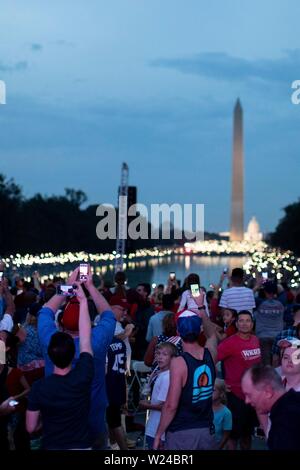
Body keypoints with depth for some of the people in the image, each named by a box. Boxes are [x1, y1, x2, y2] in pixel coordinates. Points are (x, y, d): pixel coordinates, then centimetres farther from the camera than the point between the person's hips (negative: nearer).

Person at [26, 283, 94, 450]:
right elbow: (85, 339, -10)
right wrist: (83, 300, -8)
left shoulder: (39, 387, -17)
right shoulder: (82, 377, -19)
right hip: (81, 446, 0)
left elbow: (31, 427, -9)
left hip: (51, 446, 0)